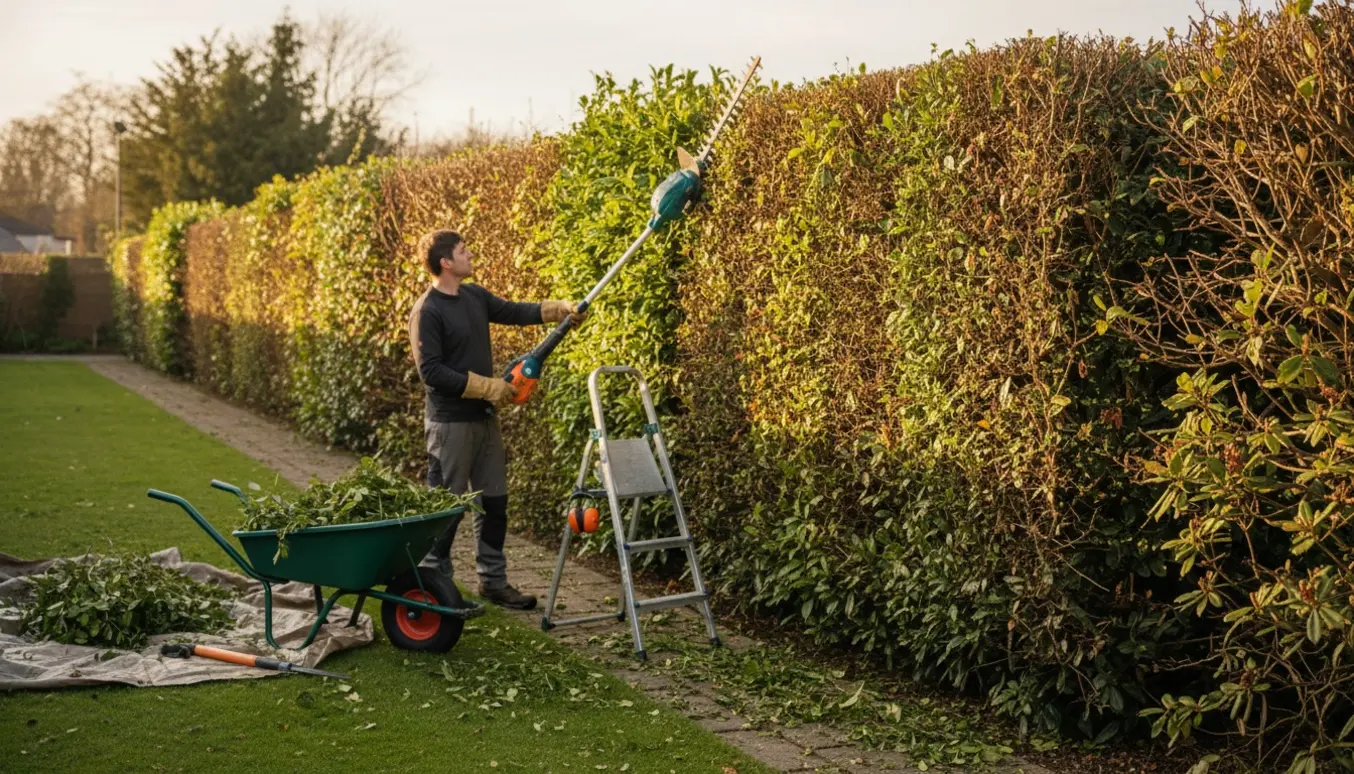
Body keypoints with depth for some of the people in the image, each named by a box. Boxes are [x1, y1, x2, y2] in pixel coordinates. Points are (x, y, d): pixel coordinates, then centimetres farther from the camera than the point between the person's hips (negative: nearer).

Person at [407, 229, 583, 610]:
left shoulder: (474, 296, 8)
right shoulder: (427, 312, -16)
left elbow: (514, 312, 15)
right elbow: (430, 371, -20)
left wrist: (559, 309, 1)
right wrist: (487, 386, -18)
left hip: (483, 418, 8)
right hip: (450, 422, -8)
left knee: (494, 501, 12)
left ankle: (493, 580, 22)